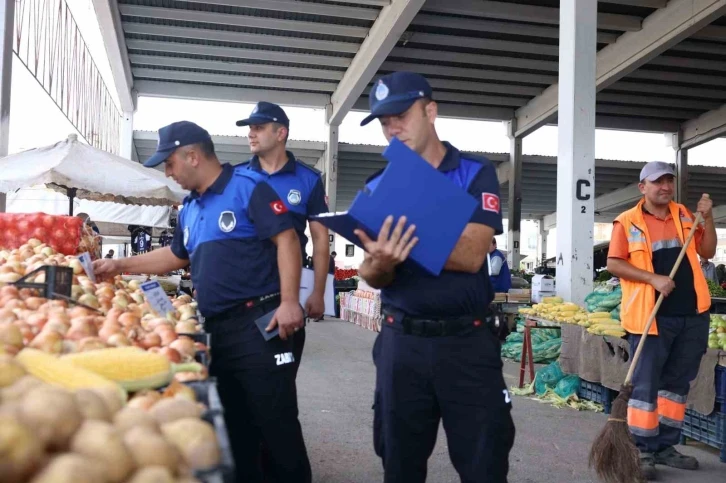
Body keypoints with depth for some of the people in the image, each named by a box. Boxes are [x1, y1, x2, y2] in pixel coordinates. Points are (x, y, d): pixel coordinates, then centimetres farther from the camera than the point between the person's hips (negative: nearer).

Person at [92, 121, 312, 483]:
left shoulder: (247, 187, -7)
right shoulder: (189, 209, 19)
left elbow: (286, 239, -14)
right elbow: (176, 256, 32)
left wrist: (289, 301, -22)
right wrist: (120, 265, 29)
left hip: (257, 324, -8)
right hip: (215, 328, 8)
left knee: (277, 422, -4)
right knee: (233, 423, 15)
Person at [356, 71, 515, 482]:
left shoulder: (476, 174, -2)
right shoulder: (378, 187, 6)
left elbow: (471, 255, -17)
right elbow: (372, 277, -2)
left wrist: (403, 240, -28)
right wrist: (381, 262, -25)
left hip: (468, 342, -2)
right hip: (402, 342, 3)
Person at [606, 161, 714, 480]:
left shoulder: (684, 215, 12)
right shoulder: (628, 222, -4)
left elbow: (707, 252, 15)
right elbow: (614, 264, -8)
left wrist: (707, 218, 1)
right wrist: (653, 278, -17)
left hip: (692, 314, 6)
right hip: (653, 316, -5)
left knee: (677, 382, 12)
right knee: (645, 384, -2)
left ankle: (665, 446, 24)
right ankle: (643, 451, 7)